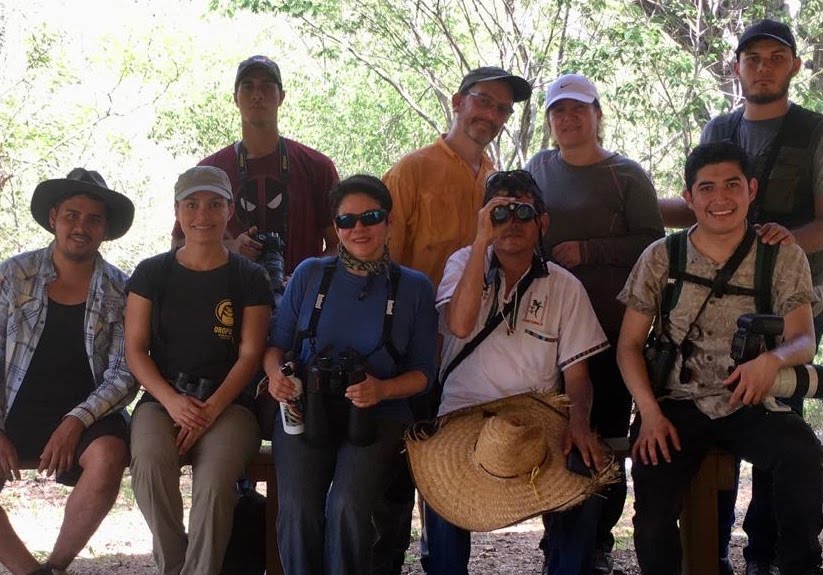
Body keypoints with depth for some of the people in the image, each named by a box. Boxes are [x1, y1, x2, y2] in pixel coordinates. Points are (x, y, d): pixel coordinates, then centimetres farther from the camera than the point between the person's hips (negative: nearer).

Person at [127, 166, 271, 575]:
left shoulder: (249, 279, 6)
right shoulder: (151, 273, 10)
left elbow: (250, 354, 1)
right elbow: (135, 349, 5)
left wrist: (212, 408, -13)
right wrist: (171, 400, -12)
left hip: (228, 401, -1)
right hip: (162, 397, 1)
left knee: (214, 480, -32)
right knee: (150, 464, -32)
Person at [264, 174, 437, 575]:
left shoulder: (414, 287, 7)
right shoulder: (309, 274, 8)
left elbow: (421, 373, 8)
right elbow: (277, 345, 14)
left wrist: (382, 389, -12)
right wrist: (275, 374, -9)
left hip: (379, 413, -1)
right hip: (306, 407, 1)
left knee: (348, 505, -27)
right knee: (297, 508, -25)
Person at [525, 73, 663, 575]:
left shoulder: (626, 175, 2)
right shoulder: (538, 168, 13)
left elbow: (652, 243, -4)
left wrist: (586, 251, -12)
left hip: (610, 326, -3)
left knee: (605, 435, 0)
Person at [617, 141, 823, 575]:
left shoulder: (783, 257, 4)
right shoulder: (661, 257, 4)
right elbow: (629, 344, 6)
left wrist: (772, 358, -26)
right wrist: (650, 413, -10)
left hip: (751, 405, 0)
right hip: (678, 405, 0)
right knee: (653, 509, -24)